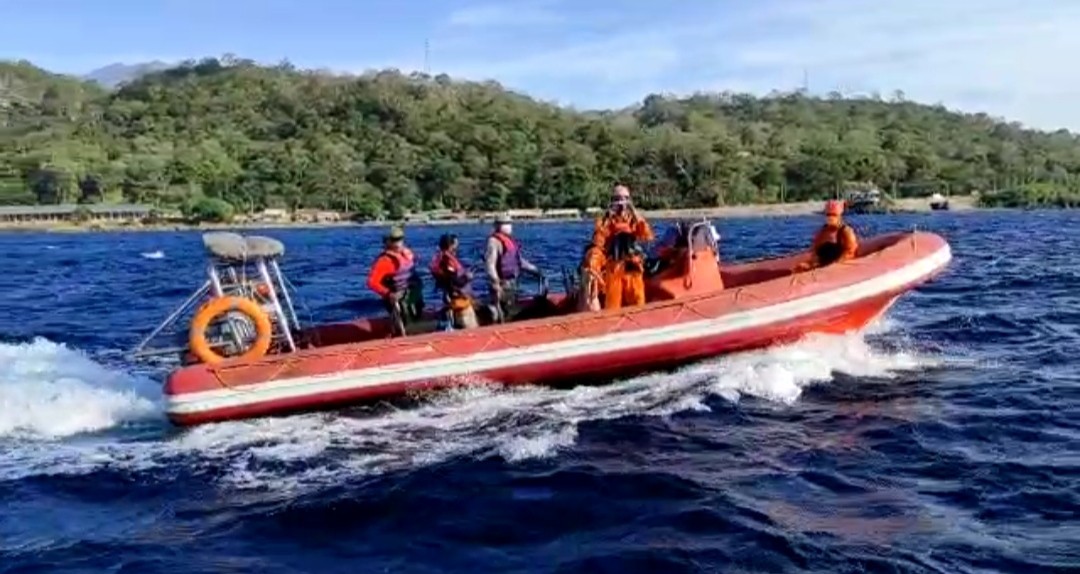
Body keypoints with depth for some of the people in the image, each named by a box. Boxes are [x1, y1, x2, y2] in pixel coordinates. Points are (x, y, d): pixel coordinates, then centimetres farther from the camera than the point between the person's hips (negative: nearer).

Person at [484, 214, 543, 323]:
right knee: (501, 312, -10)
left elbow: (519, 260, 24)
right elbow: (489, 264, -20)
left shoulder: (510, 240, 16)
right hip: (502, 282, -9)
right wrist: (495, 283, -26)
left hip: (512, 282, 10)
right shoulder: (494, 241, -13)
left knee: (510, 310, 15)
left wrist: (535, 270, 21)